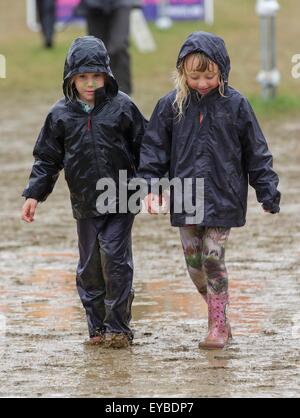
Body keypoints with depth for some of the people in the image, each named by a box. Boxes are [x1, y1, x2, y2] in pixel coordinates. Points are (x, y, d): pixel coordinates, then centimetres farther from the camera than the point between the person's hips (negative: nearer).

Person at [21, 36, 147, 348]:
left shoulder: (122, 107, -3)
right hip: (85, 204, 3)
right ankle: (97, 327, 17)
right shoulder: (61, 114, 3)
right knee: (89, 267, 7)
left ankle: (118, 327, 1)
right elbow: (47, 158, 10)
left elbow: (144, 148, 3)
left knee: (115, 260, -9)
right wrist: (34, 194, 3)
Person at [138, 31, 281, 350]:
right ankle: (218, 315, 23)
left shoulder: (235, 105, -4)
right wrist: (151, 184, -4)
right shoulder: (172, 105, 0)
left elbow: (255, 151, 2)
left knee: (213, 259, -7)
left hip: (222, 200, -3)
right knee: (194, 263, 5)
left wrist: (267, 191, 3)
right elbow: (154, 147, 6)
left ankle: (218, 326, 3)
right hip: (185, 199, 3)